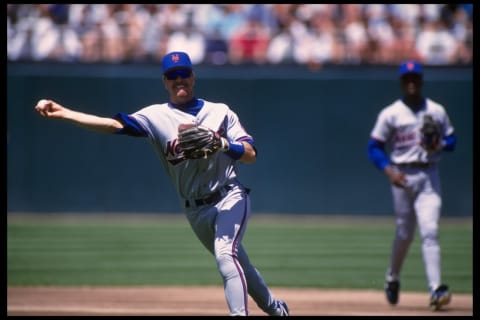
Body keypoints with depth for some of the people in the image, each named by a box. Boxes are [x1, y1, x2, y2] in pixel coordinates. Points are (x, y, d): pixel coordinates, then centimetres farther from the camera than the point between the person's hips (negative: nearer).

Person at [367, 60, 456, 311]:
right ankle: (392, 279, 31)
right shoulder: (390, 114, 2)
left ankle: (436, 288, -18)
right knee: (404, 232, 6)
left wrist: (439, 145, -8)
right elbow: (374, 147, 2)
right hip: (402, 175, -1)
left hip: (429, 175, 1)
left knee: (429, 230, -12)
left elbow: (451, 140, 16)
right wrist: (389, 170, -14)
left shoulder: (437, 111, 9)